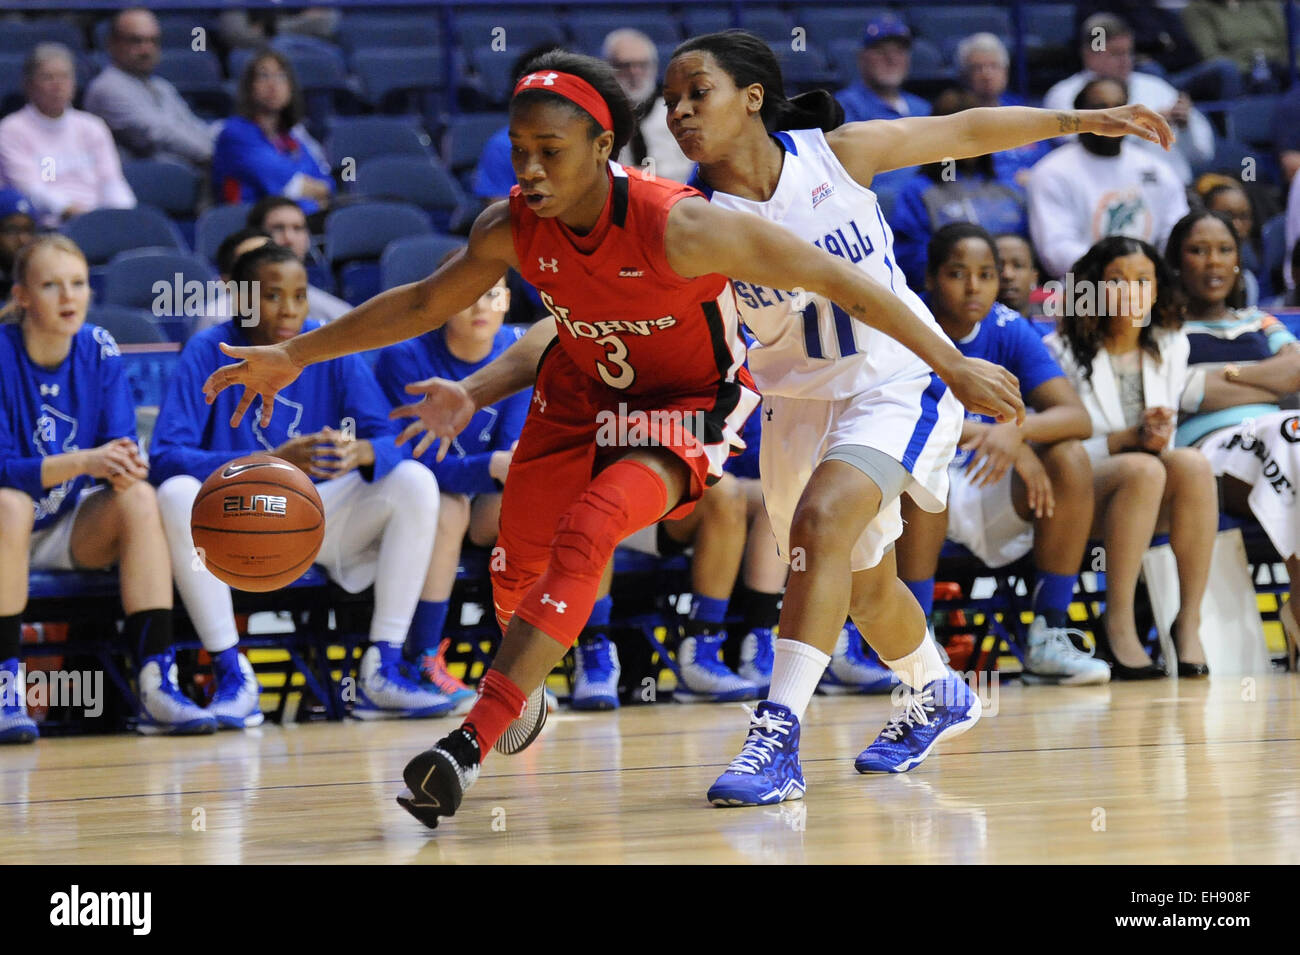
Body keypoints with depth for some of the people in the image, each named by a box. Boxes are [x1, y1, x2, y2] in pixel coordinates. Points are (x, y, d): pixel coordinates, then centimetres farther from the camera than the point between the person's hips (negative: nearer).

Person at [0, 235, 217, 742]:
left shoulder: (98, 350, -4)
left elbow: (121, 447, -7)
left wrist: (123, 469, -32)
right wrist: (84, 462, -37)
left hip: (73, 530, 4)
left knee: (139, 498, -24)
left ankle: (156, 686, -29)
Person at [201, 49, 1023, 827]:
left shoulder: (679, 227, -34)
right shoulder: (511, 231, -19)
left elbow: (839, 281, -27)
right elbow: (424, 304, 1)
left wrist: (954, 366, -24)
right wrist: (296, 356, 1)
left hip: (685, 408, -5)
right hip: (582, 392, 5)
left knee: (586, 534, -27)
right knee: (518, 568, 9)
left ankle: (472, 744, -27)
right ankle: (523, 690, 45)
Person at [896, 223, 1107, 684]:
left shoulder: (1009, 331, -3)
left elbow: (1077, 417, -14)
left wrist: (1018, 431, -35)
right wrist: (985, 433, -34)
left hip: (987, 496, 4)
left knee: (1070, 458, -19)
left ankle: (1047, 637, -15)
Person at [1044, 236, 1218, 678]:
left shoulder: (1170, 347, 12)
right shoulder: (1063, 351, -1)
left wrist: (1161, 436, -4)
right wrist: (1128, 440, -18)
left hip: (1157, 505, 4)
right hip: (1078, 491, -4)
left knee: (1192, 463, -30)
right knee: (1143, 469, -36)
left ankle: (1190, 620, -28)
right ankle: (1119, 623, -35)